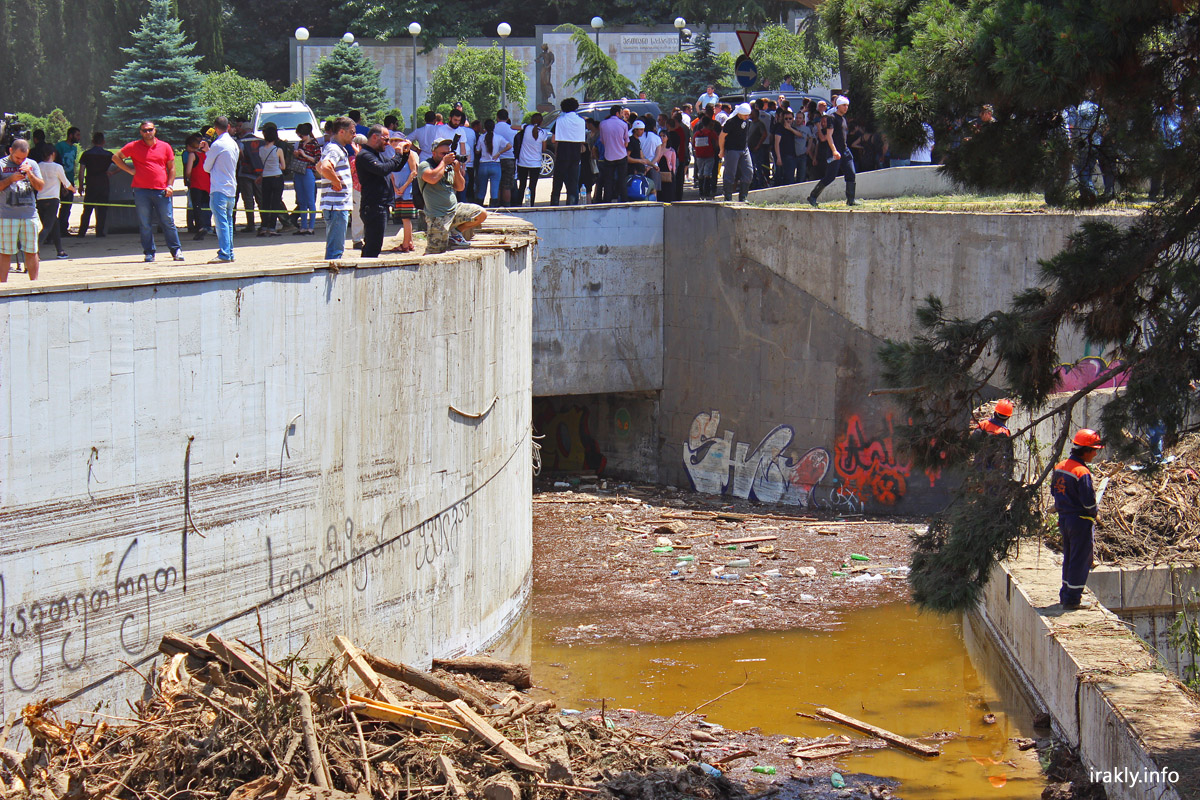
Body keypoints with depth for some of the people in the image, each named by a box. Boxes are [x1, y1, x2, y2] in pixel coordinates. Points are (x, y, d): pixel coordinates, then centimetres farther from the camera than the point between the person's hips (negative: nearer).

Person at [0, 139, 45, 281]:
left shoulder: (32, 164, 11)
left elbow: (40, 187, 7)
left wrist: (29, 174, -9)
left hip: (29, 214, 3)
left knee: (31, 251, 6)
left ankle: (34, 281, 14)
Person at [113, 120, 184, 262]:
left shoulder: (165, 147, 9)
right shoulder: (134, 147, 5)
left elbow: (171, 168, 13)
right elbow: (116, 157, 13)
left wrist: (170, 185, 2)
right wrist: (129, 170, 3)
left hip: (161, 191, 0)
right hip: (141, 191, 0)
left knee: (168, 221, 0)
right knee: (145, 224, 1)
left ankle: (176, 250, 7)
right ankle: (149, 253, 8)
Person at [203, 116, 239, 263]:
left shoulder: (217, 145, -11)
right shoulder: (234, 144, 12)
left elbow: (207, 167, -4)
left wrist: (207, 152, 15)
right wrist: (209, 151, 25)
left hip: (219, 189, -8)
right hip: (232, 189, 8)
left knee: (221, 222, -10)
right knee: (228, 222, 13)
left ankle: (224, 254, -16)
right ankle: (229, 253, 16)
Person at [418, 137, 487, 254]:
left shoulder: (449, 167, 13)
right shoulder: (424, 165, -8)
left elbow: (460, 187, 14)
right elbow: (432, 178, -29)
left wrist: (457, 170, -2)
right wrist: (444, 162, -16)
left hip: (455, 209, 7)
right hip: (438, 217, -7)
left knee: (481, 214, -4)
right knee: (436, 252, -12)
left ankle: (455, 233, 7)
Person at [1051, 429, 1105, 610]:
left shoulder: (1060, 467, 5)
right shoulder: (1082, 473, -22)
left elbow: (1054, 490, 14)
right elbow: (1089, 501, -23)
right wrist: (1094, 515, -5)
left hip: (1064, 518, 8)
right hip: (1081, 520, -8)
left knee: (1069, 558, 20)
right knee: (1080, 560, 0)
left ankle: (1065, 594, 28)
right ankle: (1072, 599, 3)